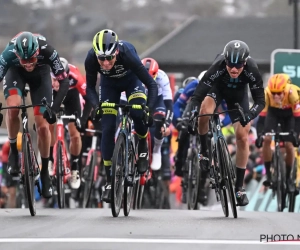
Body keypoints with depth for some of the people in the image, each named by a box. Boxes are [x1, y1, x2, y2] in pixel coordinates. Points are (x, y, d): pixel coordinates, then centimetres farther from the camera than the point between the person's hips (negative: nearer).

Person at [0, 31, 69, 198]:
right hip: (16, 72, 0)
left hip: (40, 74, 0)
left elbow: (64, 82, -34)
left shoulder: (47, 51, -39)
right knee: (13, 107, -30)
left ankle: (45, 172, 10)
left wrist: (54, 108, -44)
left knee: (43, 126, -8)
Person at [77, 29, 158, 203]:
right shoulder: (91, 58, -34)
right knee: (108, 129, -8)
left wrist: (150, 110, -48)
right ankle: (110, 181, 2)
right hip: (109, 83, 2)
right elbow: (90, 87, -18)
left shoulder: (128, 55, -41)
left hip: (131, 80, -2)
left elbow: (152, 84, -36)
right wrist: (96, 106, -37)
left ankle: (142, 145, 4)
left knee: (139, 113, -29)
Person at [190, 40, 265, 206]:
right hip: (218, 88, -1)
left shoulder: (251, 70, -37)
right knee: (204, 112, -33)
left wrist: (250, 115, -54)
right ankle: (204, 152, -7)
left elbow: (260, 100, -34)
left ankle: (239, 186, 3)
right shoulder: (217, 67, -39)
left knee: (242, 137, -7)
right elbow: (198, 95, -39)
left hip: (238, 94, 1)